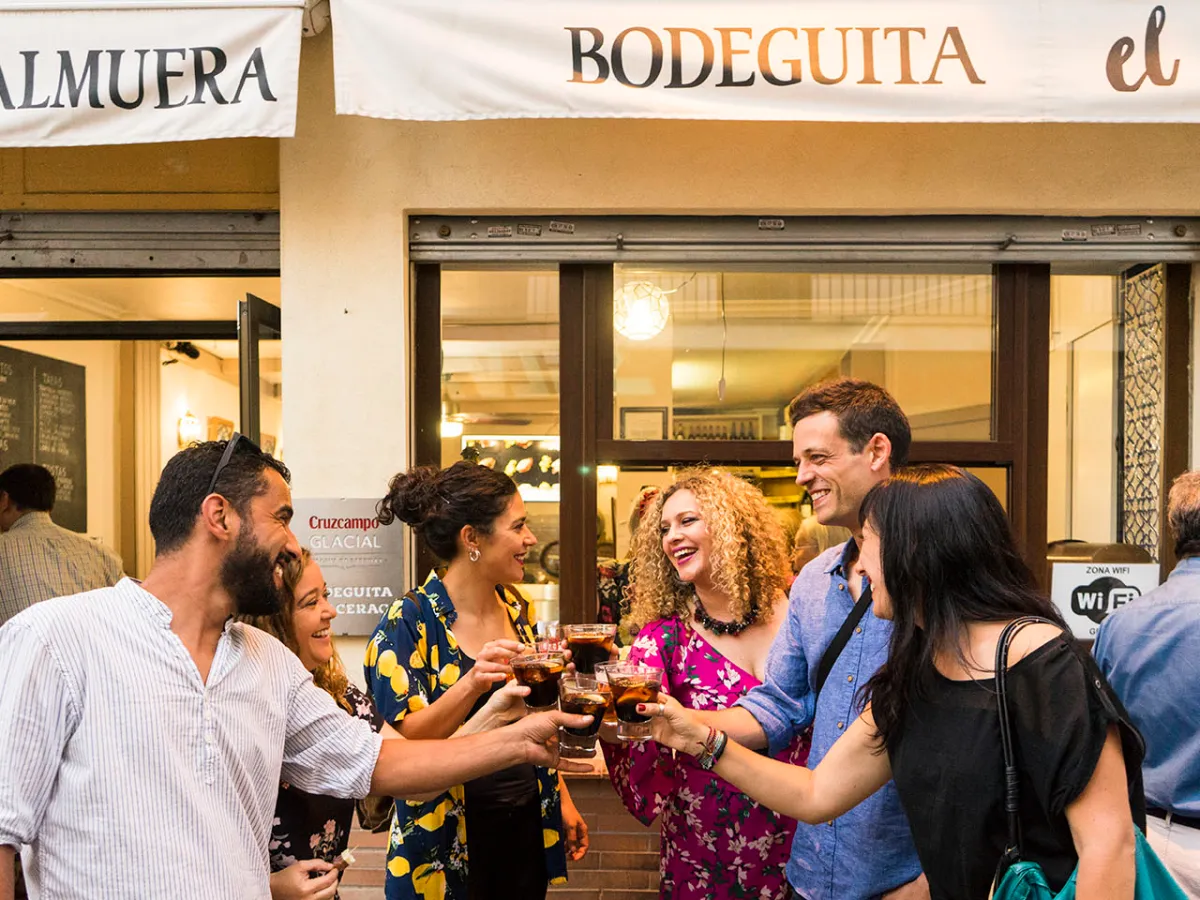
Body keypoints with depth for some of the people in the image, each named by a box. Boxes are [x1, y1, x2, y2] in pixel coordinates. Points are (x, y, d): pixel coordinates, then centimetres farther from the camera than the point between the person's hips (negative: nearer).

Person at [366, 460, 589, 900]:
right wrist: (472, 684, -35)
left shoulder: (514, 607, 3)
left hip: (527, 826, 6)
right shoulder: (409, 623, -16)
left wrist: (562, 801, 13)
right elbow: (405, 740, -20)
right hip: (448, 846, -5)